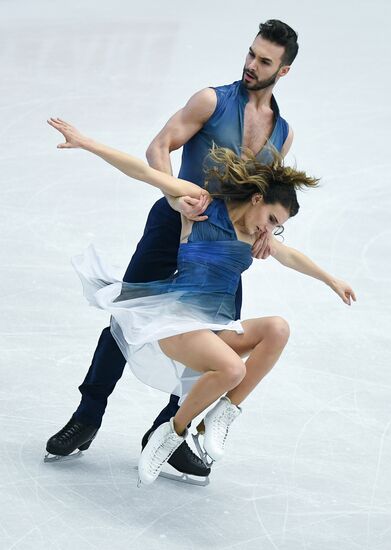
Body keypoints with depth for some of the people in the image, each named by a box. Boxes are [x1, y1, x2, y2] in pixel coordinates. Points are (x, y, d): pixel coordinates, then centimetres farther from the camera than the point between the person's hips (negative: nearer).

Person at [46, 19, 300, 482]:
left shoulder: (283, 132, 10)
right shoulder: (213, 101, -5)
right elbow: (159, 147, -13)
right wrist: (175, 197, -29)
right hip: (176, 223, -4)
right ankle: (88, 416, 11)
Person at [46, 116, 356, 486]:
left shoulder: (253, 236, 19)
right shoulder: (200, 201, 0)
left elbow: (291, 257, 35)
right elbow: (146, 172, -7)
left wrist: (331, 280, 44)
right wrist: (87, 144, -12)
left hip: (214, 328, 7)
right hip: (175, 317, -7)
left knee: (277, 329, -21)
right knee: (232, 369, -34)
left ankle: (223, 415, -17)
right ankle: (175, 431, -12)